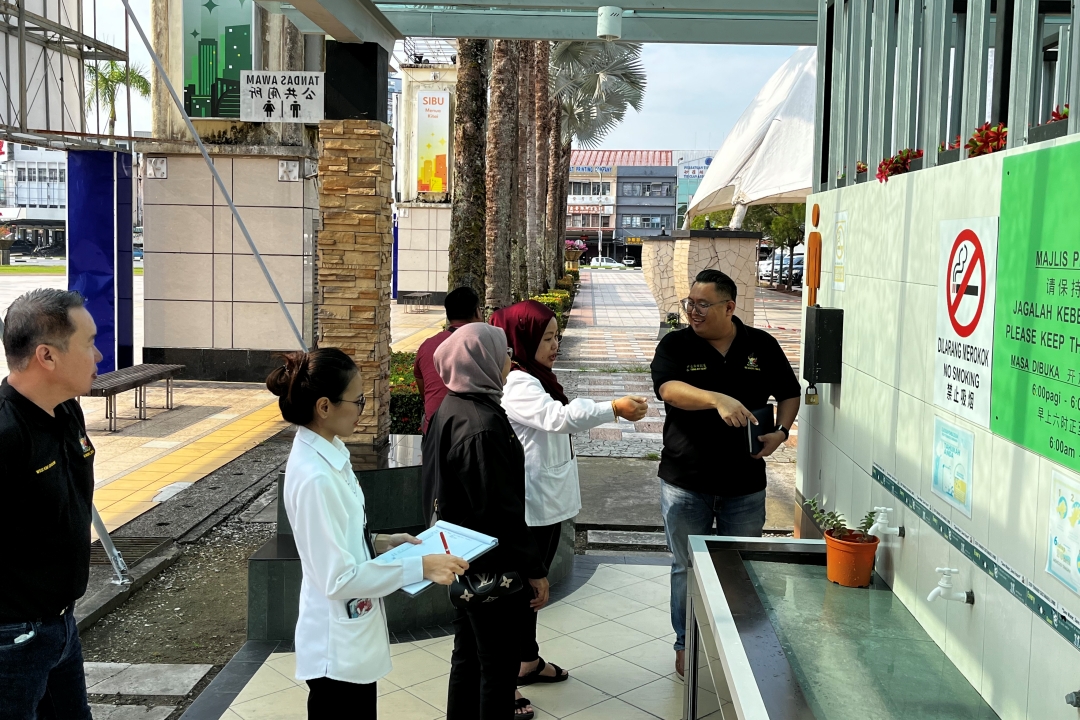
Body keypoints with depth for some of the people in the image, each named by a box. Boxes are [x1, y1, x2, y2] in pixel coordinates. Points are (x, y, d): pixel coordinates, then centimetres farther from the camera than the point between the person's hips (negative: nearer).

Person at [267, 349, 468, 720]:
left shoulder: (327, 452, 1)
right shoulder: (315, 477, -27)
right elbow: (339, 577, -26)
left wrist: (377, 542, 2)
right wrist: (420, 567, -25)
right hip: (338, 648, -9)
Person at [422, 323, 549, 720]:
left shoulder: (449, 409, 3)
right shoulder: (482, 427, -26)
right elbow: (502, 509, -24)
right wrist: (534, 568, -15)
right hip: (490, 564, -9)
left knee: (468, 652, 21)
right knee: (498, 660, 6)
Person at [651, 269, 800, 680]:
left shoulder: (762, 346, 1)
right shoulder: (676, 345, -5)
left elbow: (789, 394, 11)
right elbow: (669, 389, -24)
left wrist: (781, 431, -8)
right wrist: (719, 400, -39)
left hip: (744, 483, 1)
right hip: (686, 481, -1)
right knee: (687, 568, 11)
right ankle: (686, 643, 29)